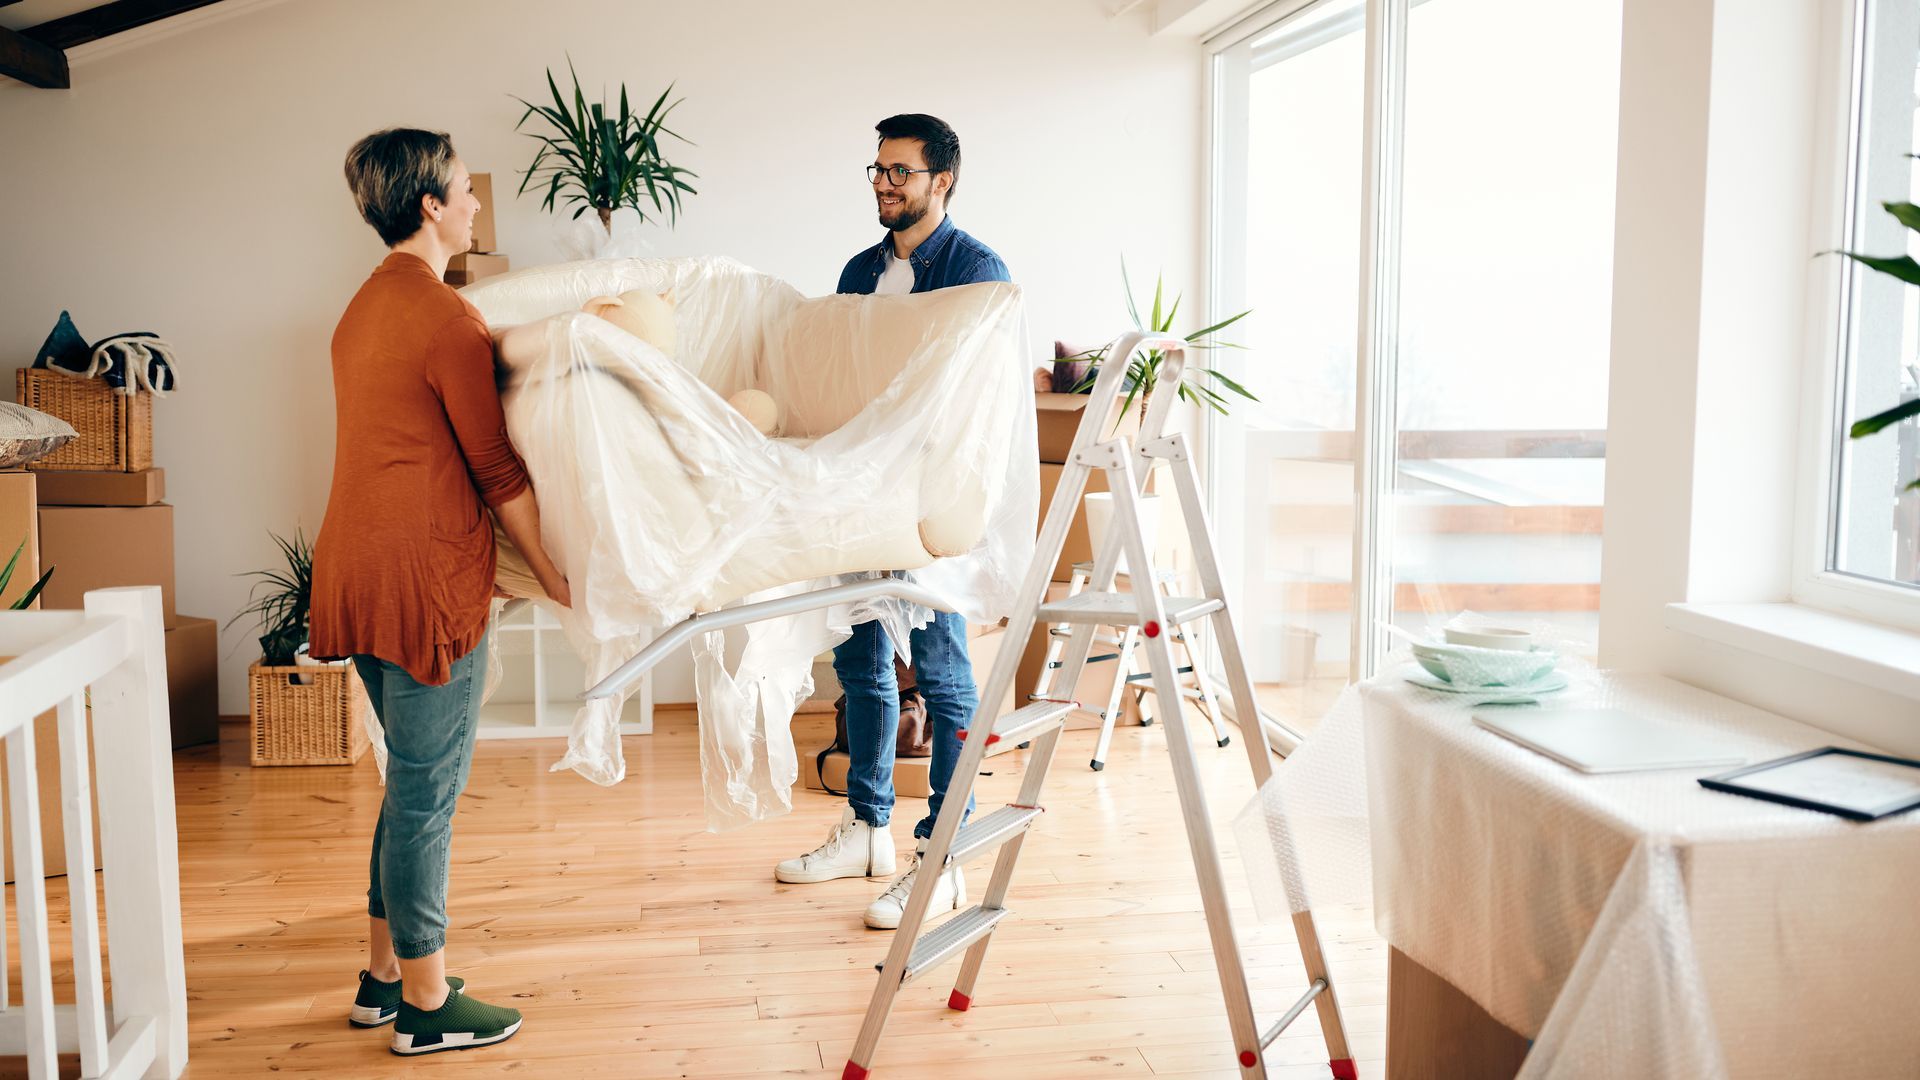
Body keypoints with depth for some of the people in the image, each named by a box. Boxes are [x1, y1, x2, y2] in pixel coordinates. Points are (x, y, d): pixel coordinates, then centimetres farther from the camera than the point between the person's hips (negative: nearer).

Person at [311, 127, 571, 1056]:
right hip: (425, 573, -9)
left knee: (412, 783, 18)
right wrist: (554, 574, -4)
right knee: (427, 794, 0)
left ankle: (383, 976, 28)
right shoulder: (446, 320, -15)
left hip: (357, 565, 10)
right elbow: (498, 470, -13)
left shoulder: (365, 307, 14)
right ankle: (427, 1005, 12)